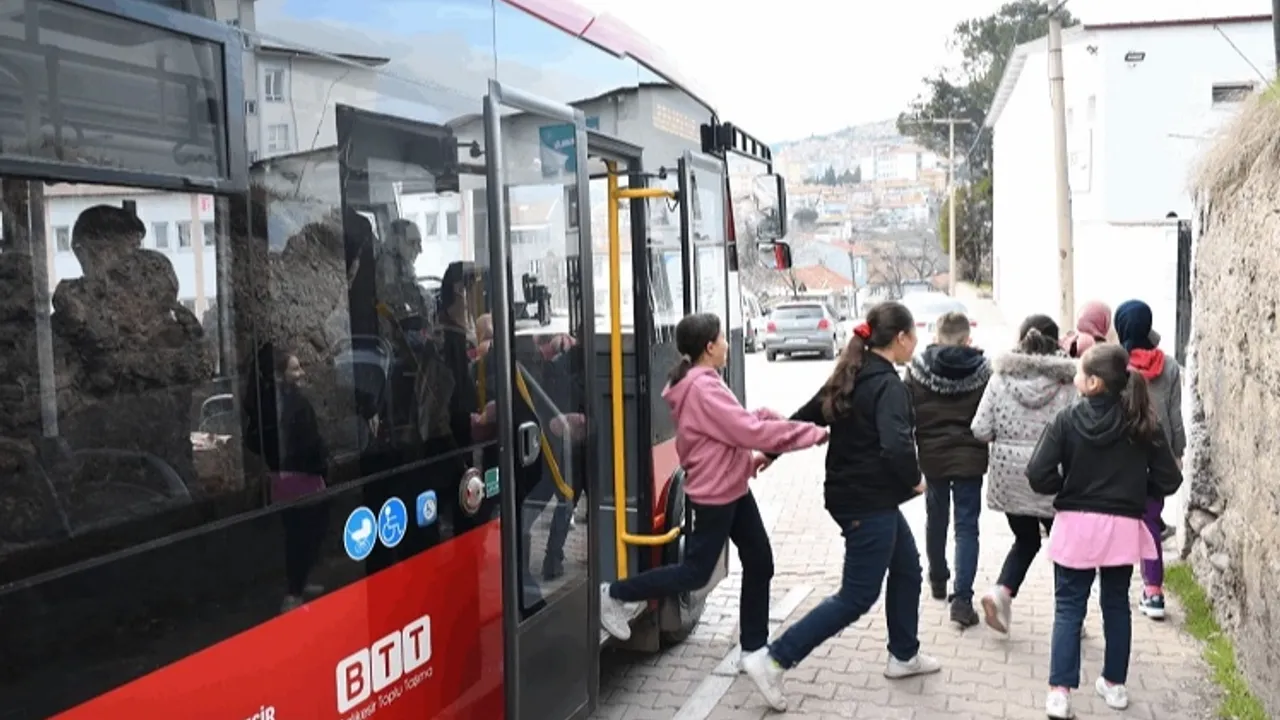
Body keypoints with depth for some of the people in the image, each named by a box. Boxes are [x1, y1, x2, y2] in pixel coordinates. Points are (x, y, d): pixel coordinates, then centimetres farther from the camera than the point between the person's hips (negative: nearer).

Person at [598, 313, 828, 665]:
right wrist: (814, 433, -20)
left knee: (759, 563, 12)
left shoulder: (701, 383, 9)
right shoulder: (703, 389, -24)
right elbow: (751, 432, -26)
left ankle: (754, 648, 23)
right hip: (714, 495, -10)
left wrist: (764, 416, -8)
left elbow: (736, 424, 10)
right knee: (696, 572, 3)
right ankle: (615, 594, 18)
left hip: (732, 490, 10)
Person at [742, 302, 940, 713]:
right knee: (857, 597, -2)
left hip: (852, 493, 10)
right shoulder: (889, 385, -19)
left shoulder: (852, 376, 7)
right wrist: (914, 480, -14)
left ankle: (903, 656, 39)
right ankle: (772, 661, -3)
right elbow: (896, 445, -33)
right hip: (869, 503, -10)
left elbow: (807, 416, 12)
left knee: (907, 569, 24)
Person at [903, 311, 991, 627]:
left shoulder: (918, 369, -7)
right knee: (967, 527, 2)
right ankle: (962, 599, -6)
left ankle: (938, 580, 38)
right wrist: (982, 439, 12)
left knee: (936, 520, 20)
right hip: (970, 458, -1)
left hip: (932, 457, 1)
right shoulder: (982, 369, -7)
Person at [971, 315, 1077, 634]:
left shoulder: (999, 379, -4)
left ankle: (1002, 591, 0)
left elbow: (980, 431, -5)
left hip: (1009, 477, 2)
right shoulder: (1067, 382, -9)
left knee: (1026, 540, 22)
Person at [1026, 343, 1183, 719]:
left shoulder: (1068, 420, -11)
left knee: (1068, 608, 6)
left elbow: (1038, 475, -15)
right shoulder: (1143, 423, -4)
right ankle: (1114, 684, 30)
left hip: (1077, 525, -2)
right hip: (1123, 527, 2)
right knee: (1116, 605, 19)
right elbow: (1168, 480, -3)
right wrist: (1134, 486, 14)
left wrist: (1067, 486, 4)